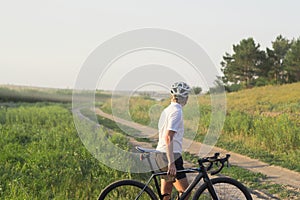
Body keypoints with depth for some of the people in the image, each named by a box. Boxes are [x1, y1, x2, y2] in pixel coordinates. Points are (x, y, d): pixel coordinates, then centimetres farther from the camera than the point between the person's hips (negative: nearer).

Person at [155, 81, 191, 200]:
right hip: (170, 156, -10)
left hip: (162, 155, 10)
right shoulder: (176, 111, -14)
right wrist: (171, 163, -26)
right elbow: (168, 137, -23)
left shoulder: (167, 110, 17)